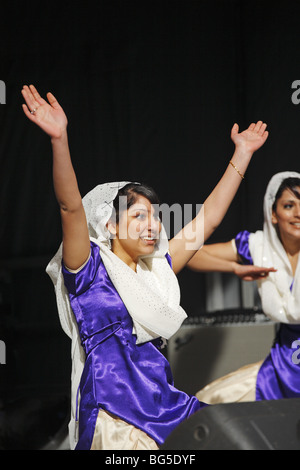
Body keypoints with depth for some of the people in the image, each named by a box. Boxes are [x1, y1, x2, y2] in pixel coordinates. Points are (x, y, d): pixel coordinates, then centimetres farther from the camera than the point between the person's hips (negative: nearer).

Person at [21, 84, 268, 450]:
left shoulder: (157, 270, 16)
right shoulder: (90, 268, 0)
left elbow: (210, 215, 20)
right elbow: (71, 207, -17)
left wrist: (242, 153, 22)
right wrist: (59, 139, -31)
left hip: (162, 403, 6)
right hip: (115, 415, -6)